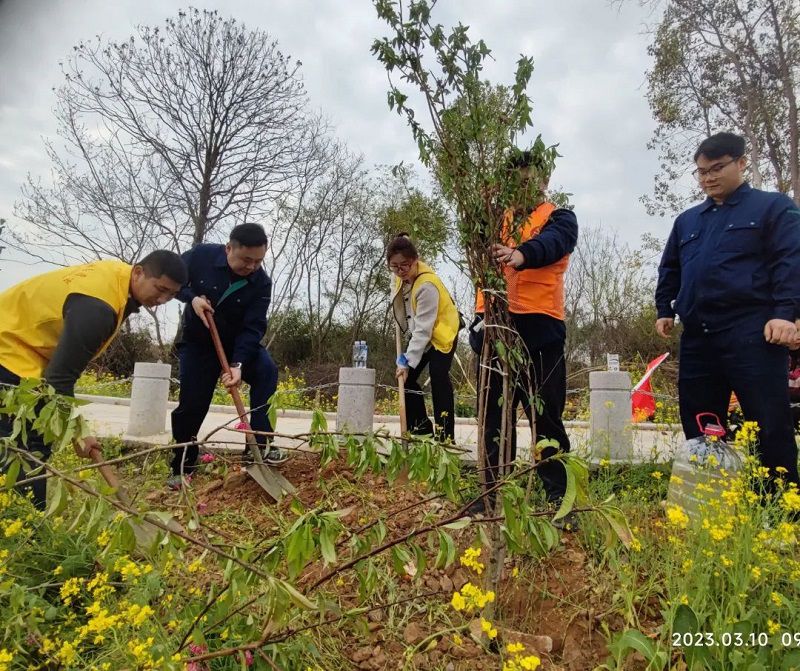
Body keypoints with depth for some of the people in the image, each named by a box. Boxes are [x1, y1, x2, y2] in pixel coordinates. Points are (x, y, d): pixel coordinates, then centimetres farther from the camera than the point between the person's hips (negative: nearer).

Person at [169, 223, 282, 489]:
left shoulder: (261, 283, -20)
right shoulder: (201, 256, -19)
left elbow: (253, 327, -24)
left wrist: (238, 363, -37)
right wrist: (191, 298, -24)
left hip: (239, 342, 1)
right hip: (197, 342, 0)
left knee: (266, 370, -27)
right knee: (191, 404, -3)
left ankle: (257, 446, -22)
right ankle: (183, 467, 19)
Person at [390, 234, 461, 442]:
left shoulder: (427, 285, -33)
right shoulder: (402, 276, -7)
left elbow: (424, 329, -33)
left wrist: (408, 362, -35)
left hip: (442, 332, -8)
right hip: (420, 332, 8)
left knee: (438, 377, -21)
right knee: (407, 378, 2)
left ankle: (445, 432, -14)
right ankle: (421, 426, 13)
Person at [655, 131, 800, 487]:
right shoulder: (687, 220, 23)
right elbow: (669, 270, 27)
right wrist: (664, 309, 16)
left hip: (751, 333, -5)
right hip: (697, 336, 6)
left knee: (769, 424, -4)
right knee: (697, 424, 9)